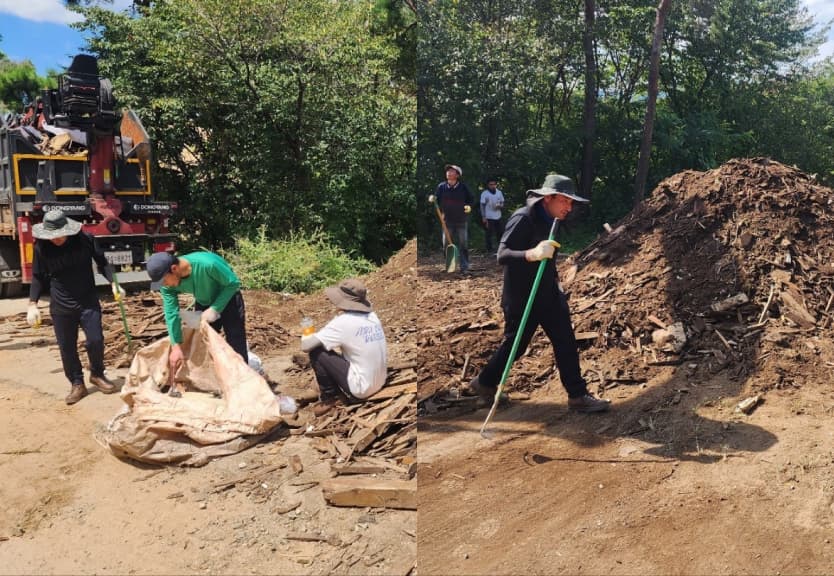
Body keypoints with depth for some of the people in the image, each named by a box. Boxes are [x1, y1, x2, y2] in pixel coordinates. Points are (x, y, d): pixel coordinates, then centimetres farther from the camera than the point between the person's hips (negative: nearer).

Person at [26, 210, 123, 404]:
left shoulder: (85, 240, -10)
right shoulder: (41, 248, -8)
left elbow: (101, 262, 2)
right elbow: (38, 277, 3)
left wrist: (114, 283, -8)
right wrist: (33, 305, -3)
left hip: (88, 301, -1)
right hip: (61, 306, 1)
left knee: (95, 340, -3)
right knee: (67, 347, 5)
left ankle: (97, 374, 22)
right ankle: (77, 384, 21)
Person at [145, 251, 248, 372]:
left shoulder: (207, 264, -40)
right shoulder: (168, 285, -23)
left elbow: (233, 283, -26)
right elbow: (171, 313, -20)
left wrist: (215, 309, -28)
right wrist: (176, 346, -22)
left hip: (228, 300, -5)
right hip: (203, 304, 5)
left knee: (236, 348, -6)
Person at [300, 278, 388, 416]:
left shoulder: (343, 321, -17)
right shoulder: (372, 316, 4)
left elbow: (306, 346, -15)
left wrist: (309, 336, 8)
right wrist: (323, 336, 17)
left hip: (361, 388, -8)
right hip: (379, 383, 8)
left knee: (316, 352, -3)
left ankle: (329, 397, 8)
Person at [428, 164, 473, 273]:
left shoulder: (463, 187, -2)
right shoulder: (441, 186, 1)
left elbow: (470, 200, 6)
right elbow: (437, 201, 7)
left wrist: (469, 206, -15)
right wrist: (432, 199, -16)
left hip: (462, 220, -1)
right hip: (447, 220, 1)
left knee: (463, 244, 2)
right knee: (447, 244, 5)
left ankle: (464, 266, 11)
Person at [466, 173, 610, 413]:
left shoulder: (548, 219, 7)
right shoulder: (523, 218, -20)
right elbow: (502, 255, -30)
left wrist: (554, 278, 27)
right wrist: (532, 254, -46)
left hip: (548, 294, 9)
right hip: (521, 297, -8)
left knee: (566, 341, 8)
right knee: (514, 345, 1)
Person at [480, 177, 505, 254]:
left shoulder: (499, 192, 6)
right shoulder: (484, 193, -7)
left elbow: (502, 203, 14)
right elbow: (482, 205, -5)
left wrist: (500, 206, -11)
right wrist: (483, 217, -11)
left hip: (498, 217, 5)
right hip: (489, 217, -5)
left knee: (501, 232, 8)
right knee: (489, 234, -1)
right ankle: (489, 250, 8)